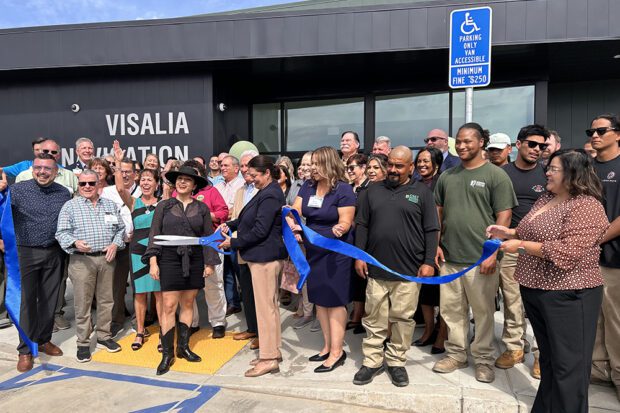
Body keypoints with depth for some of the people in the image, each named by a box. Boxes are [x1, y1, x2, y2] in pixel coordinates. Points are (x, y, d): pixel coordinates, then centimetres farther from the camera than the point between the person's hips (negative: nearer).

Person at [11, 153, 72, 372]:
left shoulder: (64, 193, 4)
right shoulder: (18, 190, -6)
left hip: (54, 254, 3)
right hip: (26, 253, -3)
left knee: (49, 299, 12)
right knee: (27, 301, 4)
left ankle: (44, 340, 29)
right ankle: (25, 350, 16)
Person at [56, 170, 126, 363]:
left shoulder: (110, 205, 12)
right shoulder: (70, 206, 2)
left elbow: (120, 228, 13)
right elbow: (61, 233, -4)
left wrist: (115, 244, -4)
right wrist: (75, 243, -23)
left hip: (106, 259, 3)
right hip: (82, 260, -3)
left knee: (106, 300, 10)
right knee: (82, 303, 2)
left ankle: (104, 336, 24)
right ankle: (83, 343, 13)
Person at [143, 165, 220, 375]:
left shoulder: (202, 208, 5)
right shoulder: (164, 206, 3)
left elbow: (208, 236, 6)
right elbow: (154, 235, 2)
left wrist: (209, 263, 2)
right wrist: (153, 262, -6)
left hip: (194, 261, 2)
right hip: (170, 260, -2)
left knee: (188, 304, 9)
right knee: (169, 306, -3)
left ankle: (183, 346, 23)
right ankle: (167, 353, 6)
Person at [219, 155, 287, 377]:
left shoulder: (270, 195, -18)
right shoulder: (267, 192, 14)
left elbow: (260, 231, -21)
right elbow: (249, 218, 20)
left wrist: (233, 242, -12)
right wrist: (230, 225, 6)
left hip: (265, 257, -10)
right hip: (264, 256, 10)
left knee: (265, 307, -3)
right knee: (270, 304, 16)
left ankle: (268, 359, 7)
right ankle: (273, 350, 28)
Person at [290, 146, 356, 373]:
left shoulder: (343, 189, -13)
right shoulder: (308, 186, 4)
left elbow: (346, 222, -16)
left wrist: (339, 229, -37)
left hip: (335, 253, -6)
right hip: (313, 252, 7)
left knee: (335, 301, 1)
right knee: (320, 299, 14)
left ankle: (337, 352, 12)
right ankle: (327, 345, 29)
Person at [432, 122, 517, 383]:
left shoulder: (496, 175, -3)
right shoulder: (447, 176, 11)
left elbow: (503, 216, -7)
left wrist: (492, 252, -13)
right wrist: (436, 244, 6)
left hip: (480, 259, -4)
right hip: (449, 257, 4)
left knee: (483, 311, 8)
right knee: (451, 309, 12)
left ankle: (483, 359, 25)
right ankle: (456, 354, 29)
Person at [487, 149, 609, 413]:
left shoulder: (586, 206, -17)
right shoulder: (544, 200, 11)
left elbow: (567, 252, -26)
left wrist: (520, 246, -22)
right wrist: (509, 233, 8)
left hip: (567, 294, -9)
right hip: (535, 290, 9)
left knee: (567, 364, 4)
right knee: (548, 358, 22)